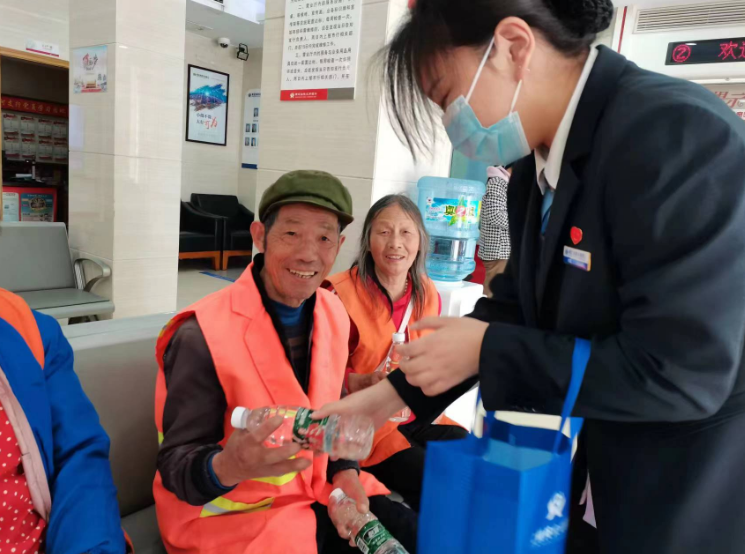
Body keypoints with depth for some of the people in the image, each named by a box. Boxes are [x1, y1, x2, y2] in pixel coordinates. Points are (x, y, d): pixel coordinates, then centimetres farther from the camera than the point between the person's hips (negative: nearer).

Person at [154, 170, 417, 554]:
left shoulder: (333, 314, -3)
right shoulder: (203, 335, -23)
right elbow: (176, 465, -19)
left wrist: (344, 473, -6)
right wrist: (227, 467, -40)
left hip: (317, 490, 6)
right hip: (230, 515, -6)